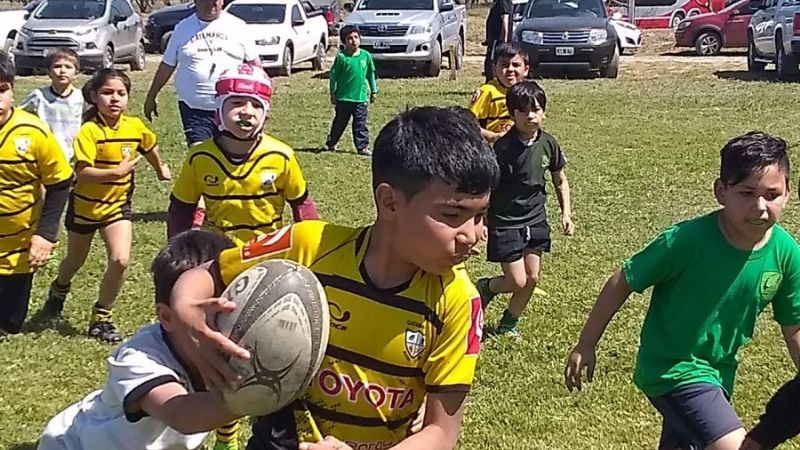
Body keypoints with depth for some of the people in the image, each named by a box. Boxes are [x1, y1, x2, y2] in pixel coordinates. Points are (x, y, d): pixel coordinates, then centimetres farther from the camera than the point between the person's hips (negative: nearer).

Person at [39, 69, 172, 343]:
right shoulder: (89, 131, -23)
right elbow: (82, 172, -31)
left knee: (120, 260, -16)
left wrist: (161, 170, 29)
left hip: (118, 205, 2)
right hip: (85, 205, -2)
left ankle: (101, 318, 2)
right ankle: (59, 290, 55)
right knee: (75, 261, 20)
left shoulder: (135, 127, -8)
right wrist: (116, 172, -39)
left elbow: (149, 147, 15)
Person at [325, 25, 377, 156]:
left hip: (360, 97, 2)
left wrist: (373, 91, 14)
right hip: (343, 96, -2)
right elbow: (333, 75, -1)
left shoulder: (366, 55, 3)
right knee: (340, 122, 11)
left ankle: (362, 146, 6)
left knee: (360, 123, 2)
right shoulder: (341, 56, -5)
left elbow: (371, 74, 13)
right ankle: (331, 143, 28)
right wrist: (333, 93, -2)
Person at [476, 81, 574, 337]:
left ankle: (509, 324, 28)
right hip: (505, 222, -5)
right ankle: (485, 287, 27)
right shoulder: (503, 147, -18)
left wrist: (566, 213, 4)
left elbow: (560, 181, 11)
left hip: (535, 220, 5)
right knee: (517, 281, -5)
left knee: (532, 278, 8)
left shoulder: (548, 144, -2)